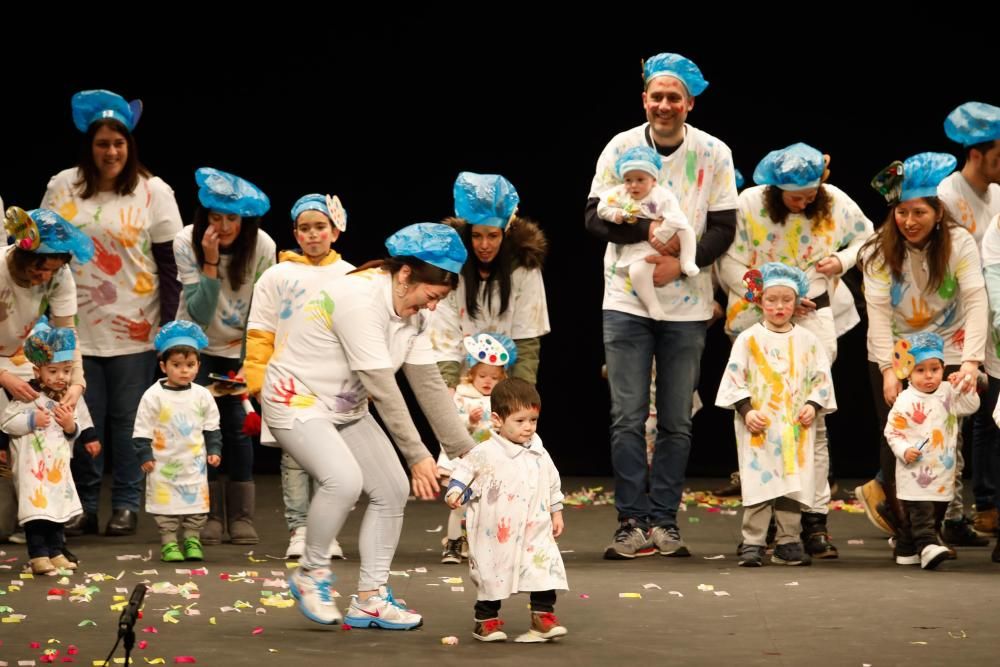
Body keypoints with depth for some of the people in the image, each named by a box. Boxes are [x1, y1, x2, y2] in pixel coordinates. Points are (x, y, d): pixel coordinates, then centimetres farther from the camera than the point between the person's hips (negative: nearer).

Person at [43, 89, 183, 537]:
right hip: (78, 326, 2)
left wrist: (169, 324, -7)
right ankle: (82, 506, 14)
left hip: (134, 328, -2)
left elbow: (169, 264, 0)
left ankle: (126, 506, 13)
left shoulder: (153, 192, -1)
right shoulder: (63, 187, 4)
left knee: (127, 418, 2)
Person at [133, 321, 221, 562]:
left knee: (197, 501, 6)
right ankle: (168, 542, 9)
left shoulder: (202, 395, 1)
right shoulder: (153, 396, -8)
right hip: (164, 463, -3)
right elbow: (142, 429, -5)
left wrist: (214, 450, 3)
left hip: (194, 462, 3)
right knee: (166, 504, 0)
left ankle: (192, 540, 18)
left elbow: (212, 427, 11)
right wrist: (144, 455, -8)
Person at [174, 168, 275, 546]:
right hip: (197, 346, 0)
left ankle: (241, 517, 0)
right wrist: (211, 262, -33)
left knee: (238, 425, -9)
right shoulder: (186, 243, -20)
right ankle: (209, 516, 0)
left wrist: (249, 363, -14)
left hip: (240, 348, 0)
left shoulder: (262, 247, -18)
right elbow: (199, 313, -24)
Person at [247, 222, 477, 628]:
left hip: (347, 410, 9)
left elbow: (428, 384, 1)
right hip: (297, 404, -9)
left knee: (392, 491, 2)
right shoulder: (360, 300, -29)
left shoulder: (412, 313, -1)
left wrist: (464, 451, -1)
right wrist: (417, 456, -25)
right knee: (344, 479, -31)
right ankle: (311, 573, -9)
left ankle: (369, 599, 12)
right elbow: (383, 389, -28)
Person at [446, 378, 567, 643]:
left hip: (536, 530, 4)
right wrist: (455, 492, -24)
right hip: (496, 535, -4)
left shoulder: (540, 455, 6)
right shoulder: (485, 453, -10)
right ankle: (486, 620, 20)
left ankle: (543, 615, 4)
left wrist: (556, 512, 18)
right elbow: (464, 471, -7)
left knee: (545, 569, -6)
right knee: (492, 575, 5)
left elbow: (553, 484, 17)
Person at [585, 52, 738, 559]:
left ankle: (663, 521, 11)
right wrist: (649, 231, -20)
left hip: (686, 304, 0)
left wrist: (682, 263, -16)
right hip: (626, 301, 0)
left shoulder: (714, 154, 0)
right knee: (627, 418, -2)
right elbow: (595, 217, -4)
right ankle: (632, 522, 2)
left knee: (676, 422, 4)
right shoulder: (621, 148, 0)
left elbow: (724, 227, -1)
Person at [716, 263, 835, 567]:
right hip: (759, 428, -2)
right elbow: (734, 378, 0)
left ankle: (788, 542, 11)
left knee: (794, 483, 3)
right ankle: (752, 544, -4)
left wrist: (813, 405, -5)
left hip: (797, 428, 2)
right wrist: (746, 410, -10)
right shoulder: (748, 339, 2)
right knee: (759, 482, -7)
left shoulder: (808, 340, 8)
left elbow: (821, 378, 10)